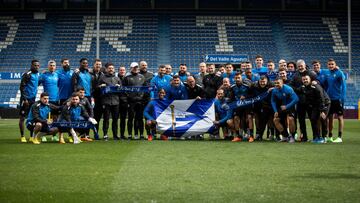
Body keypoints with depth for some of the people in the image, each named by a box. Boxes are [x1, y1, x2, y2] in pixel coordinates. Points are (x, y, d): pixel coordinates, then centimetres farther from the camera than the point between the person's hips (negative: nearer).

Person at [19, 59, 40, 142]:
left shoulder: (38, 74, 11)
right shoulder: (27, 74, -14)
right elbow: (22, 87, -15)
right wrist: (25, 99, -18)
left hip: (33, 99, 7)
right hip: (26, 99, -7)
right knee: (22, 117, -1)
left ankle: (31, 136, 14)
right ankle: (22, 136, 3)